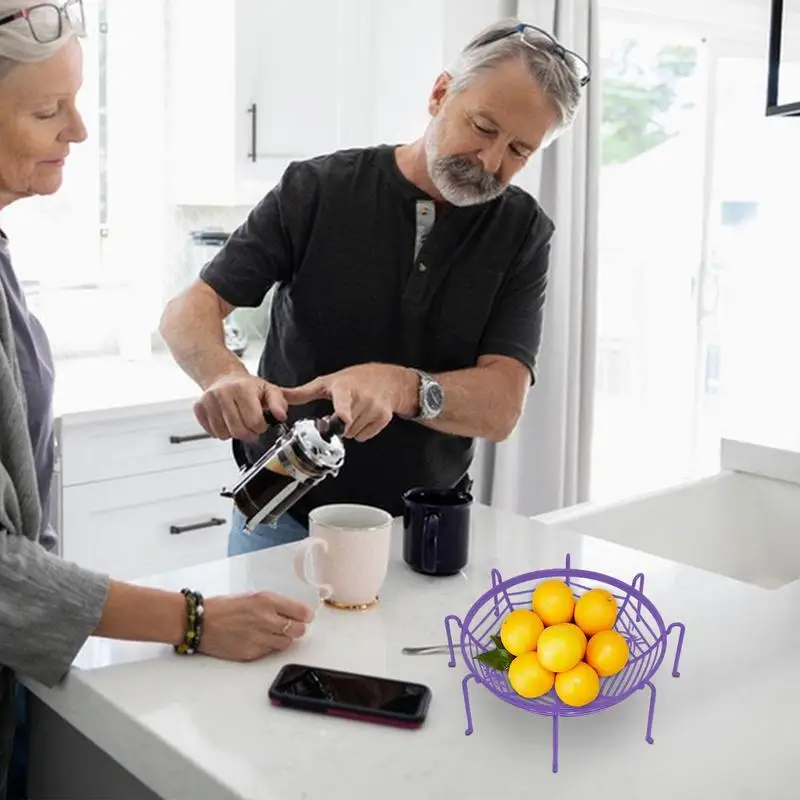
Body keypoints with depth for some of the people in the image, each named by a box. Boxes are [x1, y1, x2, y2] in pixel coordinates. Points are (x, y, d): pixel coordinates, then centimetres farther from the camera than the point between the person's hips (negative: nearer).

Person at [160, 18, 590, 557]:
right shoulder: (316, 190, -9)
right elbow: (188, 310, -9)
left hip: (424, 532, 1)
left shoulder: (523, 233, -7)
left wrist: (401, 387, -36)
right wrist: (223, 373, -32)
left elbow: (501, 408, -15)